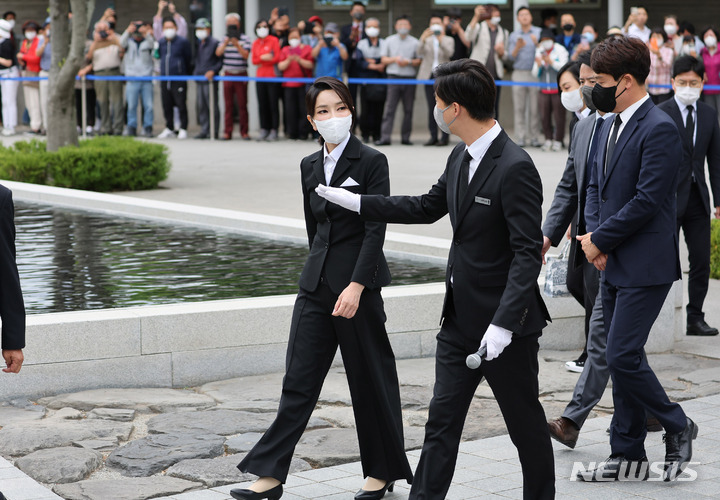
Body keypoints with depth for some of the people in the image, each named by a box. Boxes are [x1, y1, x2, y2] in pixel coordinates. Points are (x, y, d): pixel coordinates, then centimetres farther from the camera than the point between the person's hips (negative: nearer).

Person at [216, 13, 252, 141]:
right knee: (228, 104, 3)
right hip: (227, 74, 2)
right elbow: (218, 53, -2)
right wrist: (226, 42, -15)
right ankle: (227, 132, 6)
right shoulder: (225, 38, 11)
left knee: (242, 104, -1)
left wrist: (237, 44, -20)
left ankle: (244, 131, 5)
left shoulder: (244, 38, 2)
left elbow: (246, 55, -8)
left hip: (241, 75, -2)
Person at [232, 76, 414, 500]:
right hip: (317, 282, 5)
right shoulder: (310, 166, 10)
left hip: (358, 280, -5)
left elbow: (376, 229, -14)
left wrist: (356, 285, -21)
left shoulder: (372, 162, -8)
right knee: (300, 379, 4)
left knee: (370, 378, 6)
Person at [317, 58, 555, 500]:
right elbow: (428, 208, 22)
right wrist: (356, 201, 21)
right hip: (461, 316, 8)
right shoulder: (461, 157, 6)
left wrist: (503, 323, -30)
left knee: (525, 423, 9)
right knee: (442, 418, 9)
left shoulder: (515, 168, -21)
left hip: (505, 320, -8)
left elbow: (528, 253, -25)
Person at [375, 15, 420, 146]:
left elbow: (419, 61, 5)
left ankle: (405, 137, 9)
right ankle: (385, 137, -11)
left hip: (409, 77, 1)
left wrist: (409, 62, -12)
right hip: (393, 77, -1)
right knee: (389, 108, -8)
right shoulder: (389, 40, 11)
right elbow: (383, 59, 10)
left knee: (408, 109, 3)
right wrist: (394, 59, -8)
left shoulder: (414, 42, 8)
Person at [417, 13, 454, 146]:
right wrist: (423, 40, -21)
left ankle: (445, 137, -6)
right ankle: (433, 136, 4)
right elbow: (420, 53, -4)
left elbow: (449, 53, -10)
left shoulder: (448, 40, 10)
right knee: (431, 108, 1)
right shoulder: (426, 39, 14)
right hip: (429, 76, 2)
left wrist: (441, 40, -23)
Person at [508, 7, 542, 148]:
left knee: (535, 108, -4)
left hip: (535, 73, -2)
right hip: (519, 74, 2)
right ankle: (521, 137, 0)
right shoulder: (513, 36, 14)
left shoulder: (539, 33, 8)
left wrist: (536, 43, -16)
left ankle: (534, 137, 1)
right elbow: (511, 57, 8)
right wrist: (517, 47, -10)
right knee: (519, 107, -3)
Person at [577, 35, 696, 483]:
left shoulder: (659, 129, -16)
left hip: (645, 267, -9)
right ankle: (628, 455, 20)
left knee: (623, 357, -11)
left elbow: (647, 201, -21)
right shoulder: (613, 126, 13)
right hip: (614, 264, 9)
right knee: (622, 358, 12)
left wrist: (600, 239, -13)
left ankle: (677, 426, 11)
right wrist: (594, 234, -1)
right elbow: (596, 186, 16)